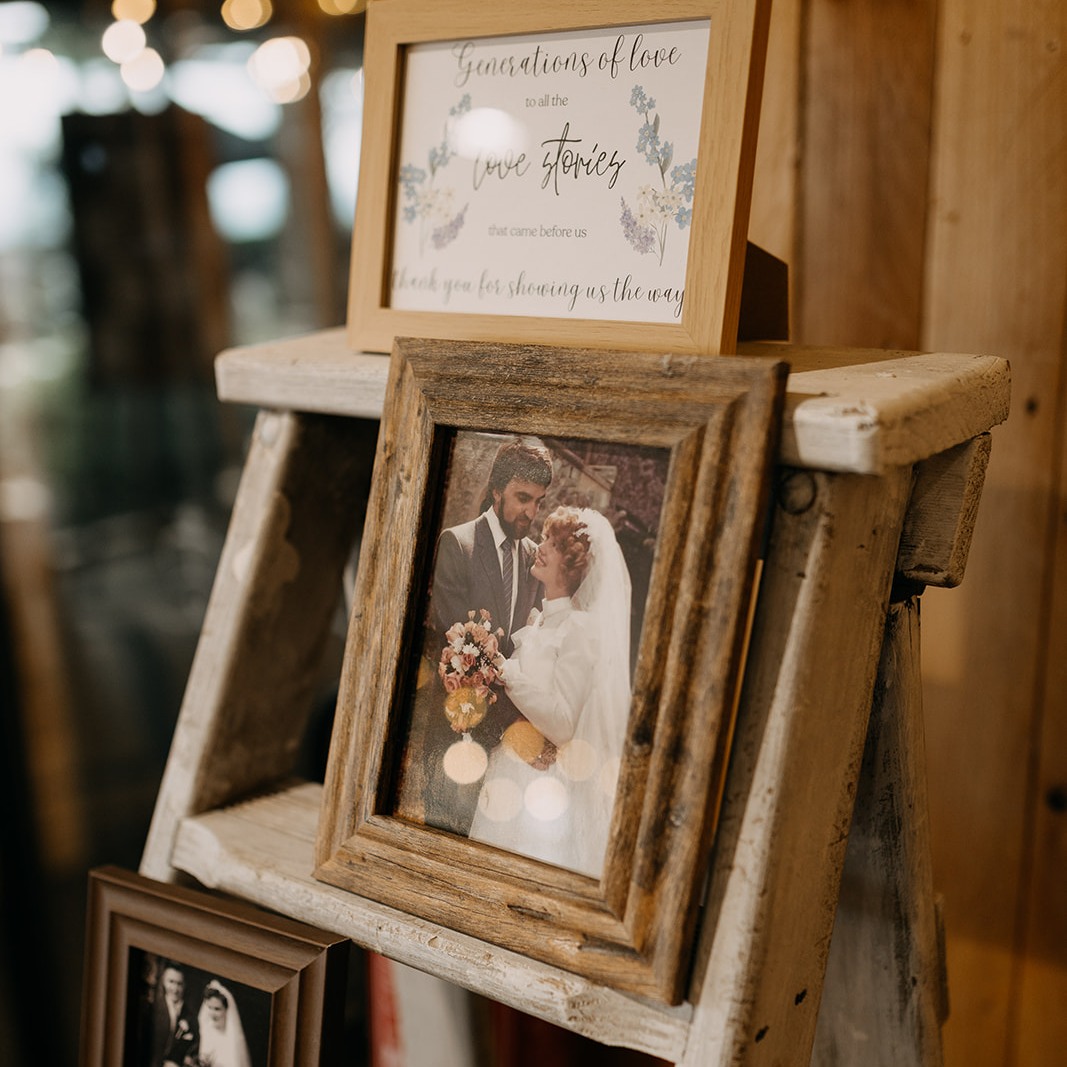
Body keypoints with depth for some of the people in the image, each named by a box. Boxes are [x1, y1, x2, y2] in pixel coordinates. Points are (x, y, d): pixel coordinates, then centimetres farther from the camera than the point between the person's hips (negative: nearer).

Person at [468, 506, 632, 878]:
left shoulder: (582, 628, -14)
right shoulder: (537, 621, 10)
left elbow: (561, 724, -18)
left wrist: (507, 671, -19)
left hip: (542, 788, -7)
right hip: (507, 772, 7)